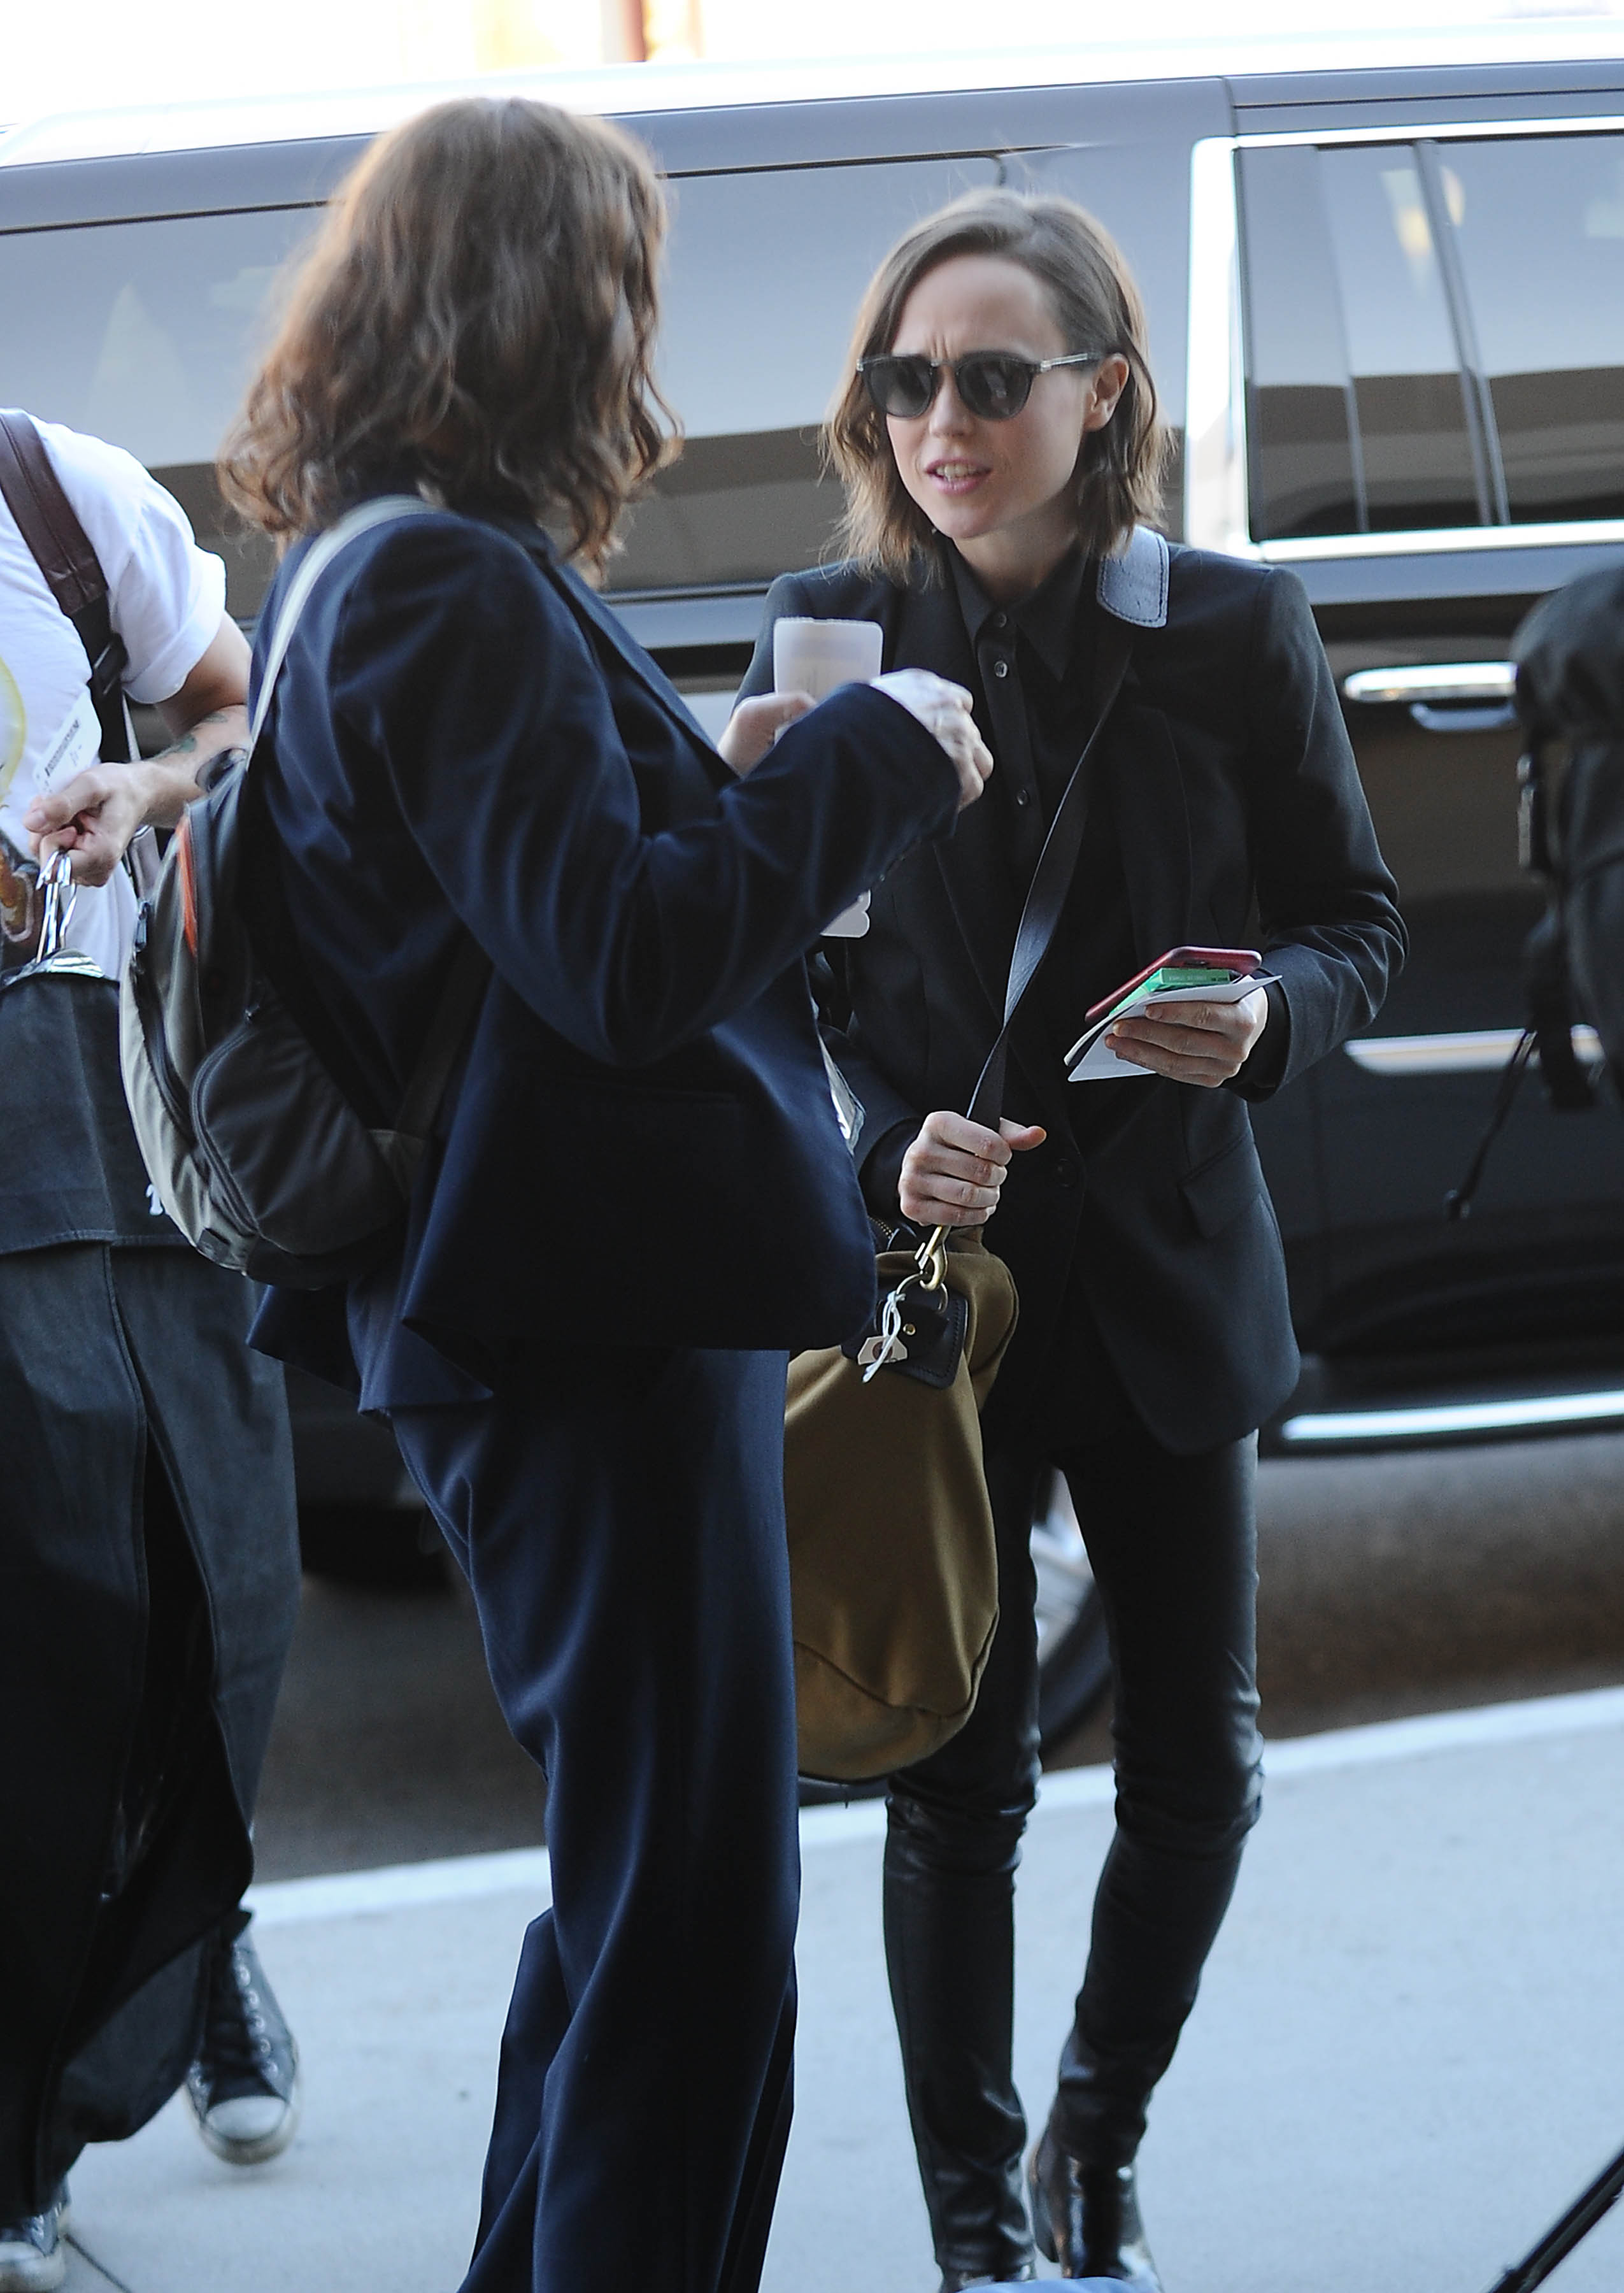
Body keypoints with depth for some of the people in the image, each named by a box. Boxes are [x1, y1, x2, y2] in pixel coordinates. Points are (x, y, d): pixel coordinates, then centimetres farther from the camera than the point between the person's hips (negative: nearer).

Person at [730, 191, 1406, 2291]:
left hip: (1164, 1278, 2)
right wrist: (880, 1147, -18)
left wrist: (1269, 1017, -17)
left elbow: (1353, 922, 5)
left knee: (1196, 1767, 8)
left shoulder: (1233, 629, -3)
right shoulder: (828, 629, -5)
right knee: (959, 1781, 3)